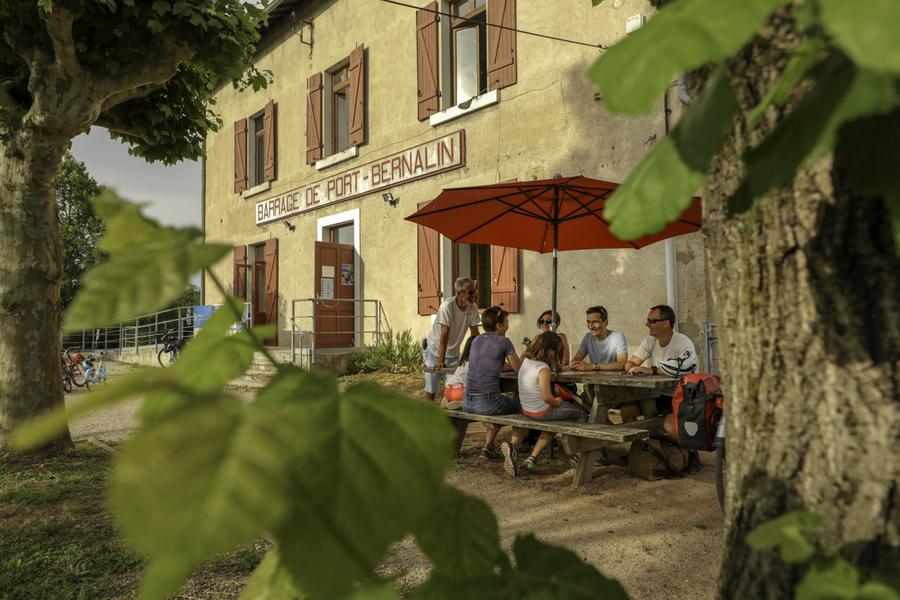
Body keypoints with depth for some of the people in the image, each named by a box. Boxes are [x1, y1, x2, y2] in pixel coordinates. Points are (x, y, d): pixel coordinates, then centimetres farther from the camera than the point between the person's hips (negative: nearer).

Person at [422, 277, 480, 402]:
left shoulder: (473, 308, -10)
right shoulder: (447, 306, -26)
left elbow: (474, 334, -6)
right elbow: (444, 335, -30)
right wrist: (441, 361, -33)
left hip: (454, 351, 5)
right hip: (434, 349, -5)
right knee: (431, 388, -3)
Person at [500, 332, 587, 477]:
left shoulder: (526, 361, 4)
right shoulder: (543, 368, -21)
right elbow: (546, 397, -25)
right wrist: (557, 402, -5)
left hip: (526, 410, 8)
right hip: (541, 412, -8)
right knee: (581, 413, 8)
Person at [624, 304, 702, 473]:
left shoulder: (682, 342, -17)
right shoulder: (650, 341, 5)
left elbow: (687, 366, -37)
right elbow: (629, 364, 5)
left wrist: (651, 370, -34)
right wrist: (632, 368, -21)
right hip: (660, 394, 7)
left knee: (670, 425, -32)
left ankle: (691, 453, 0)